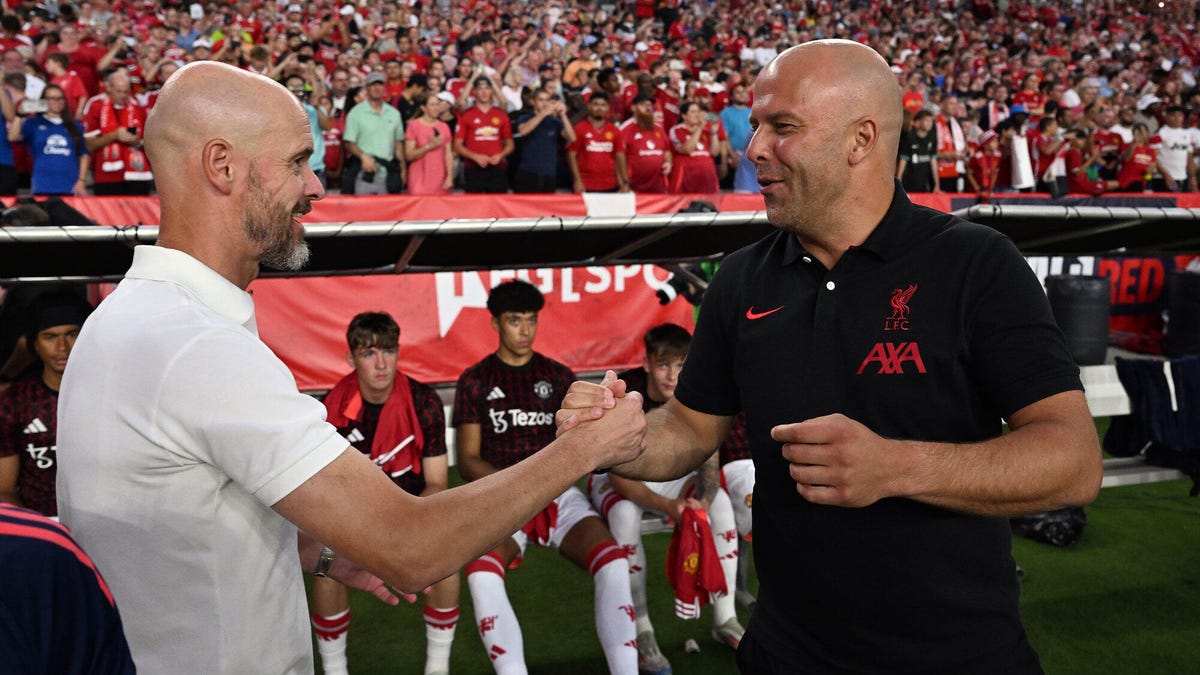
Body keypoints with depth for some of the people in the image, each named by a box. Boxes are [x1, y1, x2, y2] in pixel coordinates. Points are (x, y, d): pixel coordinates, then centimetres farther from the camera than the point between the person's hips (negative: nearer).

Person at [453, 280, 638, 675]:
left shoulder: (559, 376, 13)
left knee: (614, 563, -29)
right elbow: (467, 461, 3)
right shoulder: (474, 381, 8)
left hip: (559, 492, 2)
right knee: (481, 573, -36)